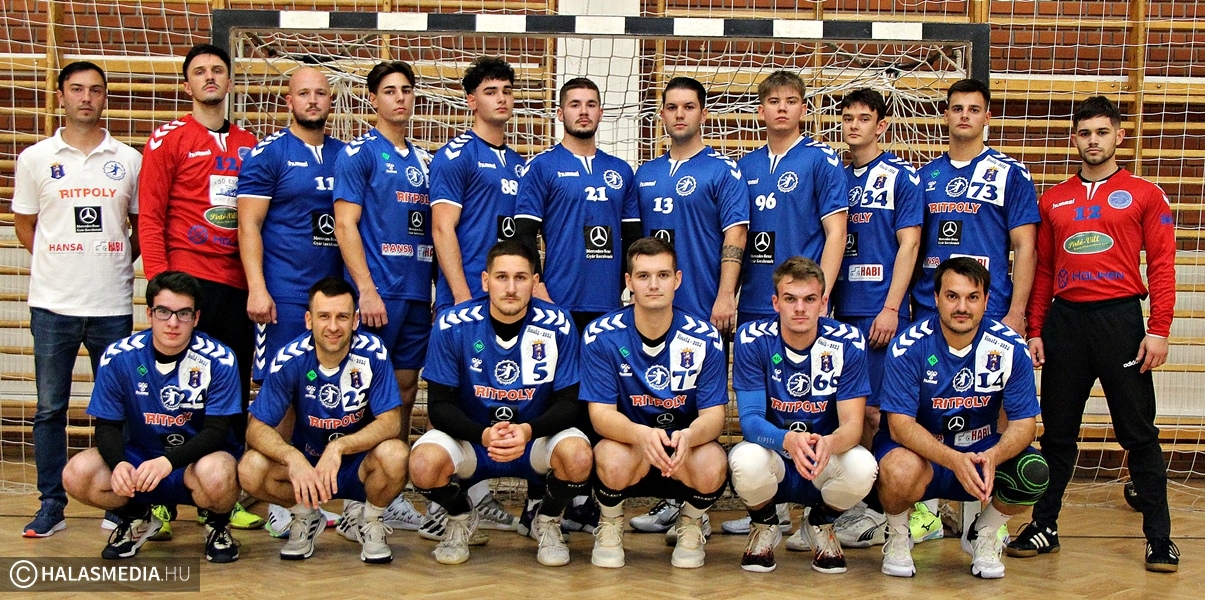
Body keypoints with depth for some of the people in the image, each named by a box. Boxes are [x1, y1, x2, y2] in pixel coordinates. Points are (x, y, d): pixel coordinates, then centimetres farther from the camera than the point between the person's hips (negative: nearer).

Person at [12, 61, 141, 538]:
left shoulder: (129, 160, 6)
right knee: (50, 407, 5)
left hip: (113, 305, 0)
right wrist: (54, 262, 3)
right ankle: (51, 503, 14)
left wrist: (118, 262, 3)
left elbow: (142, 224, 14)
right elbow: (25, 223, 13)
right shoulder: (36, 158, 6)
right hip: (52, 303, 0)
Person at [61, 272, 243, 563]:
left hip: (197, 460, -3)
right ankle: (137, 518, 10)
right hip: (138, 459, 3)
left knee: (215, 472, -38)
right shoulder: (118, 356, -7)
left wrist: (169, 461, -34)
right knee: (77, 475, -23)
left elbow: (216, 430, -16)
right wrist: (118, 464, -26)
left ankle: (218, 525, 0)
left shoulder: (219, 360, -15)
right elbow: (108, 425, -3)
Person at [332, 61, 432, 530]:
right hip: (378, 292, -7)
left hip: (418, 293, 7)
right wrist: (367, 290, -16)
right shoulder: (358, 153, -3)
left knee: (405, 391, 10)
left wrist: (436, 288, 12)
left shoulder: (423, 159, 17)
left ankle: (393, 496, 19)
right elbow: (345, 224, -9)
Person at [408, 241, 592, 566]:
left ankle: (548, 521, 5)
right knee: (424, 464, -30)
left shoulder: (558, 325, -13)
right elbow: (439, 405, -9)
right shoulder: (452, 325, -12)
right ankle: (461, 518, 8)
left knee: (578, 456, -31)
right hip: (471, 439, 0)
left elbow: (568, 403, -8)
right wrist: (483, 435, -28)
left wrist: (528, 431, -29)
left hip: (536, 440, 0)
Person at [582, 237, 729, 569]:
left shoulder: (704, 336, -10)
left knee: (712, 468, -32)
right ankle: (610, 525, 2)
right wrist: (643, 434, -40)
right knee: (615, 463, -35)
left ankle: (691, 525, 5)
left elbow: (713, 415, -11)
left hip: (685, 446, 1)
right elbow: (601, 413, -16)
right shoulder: (601, 335, -12)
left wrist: (687, 437, -37)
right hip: (626, 441, -1)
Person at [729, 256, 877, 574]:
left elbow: (852, 424, -15)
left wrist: (829, 443, -41)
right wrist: (788, 441, -41)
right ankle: (764, 525, 3)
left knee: (863, 467, -31)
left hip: (825, 464, 1)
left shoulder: (848, 342, -12)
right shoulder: (752, 339, -14)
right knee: (746, 461, -35)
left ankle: (822, 523, 5)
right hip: (772, 457, -1)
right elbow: (750, 419, -18)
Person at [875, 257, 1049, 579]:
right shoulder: (909, 346, -18)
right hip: (919, 450, -2)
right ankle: (897, 537, -1)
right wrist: (953, 460, -39)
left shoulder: (1010, 347, -11)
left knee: (1034, 473, -27)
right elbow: (900, 424, -22)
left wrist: (992, 457, -33)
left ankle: (983, 535, 6)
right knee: (901, 471, -37)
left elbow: (1023, 422, -10)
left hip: (982, 451, 3)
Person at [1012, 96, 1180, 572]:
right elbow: (1042, 269, 13)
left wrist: (1159, 331, -10)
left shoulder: (1145, 194, 4)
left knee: (1139, 432, 1)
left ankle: (1159, 536, 10)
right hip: (1064, 320, 3)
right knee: (1057, 432, 9)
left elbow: (1162, 265, -2)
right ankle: (1044, 527, 18)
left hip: (1120, 318, -3)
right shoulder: (1053, 200, 13)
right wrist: (1034, 329, 6)